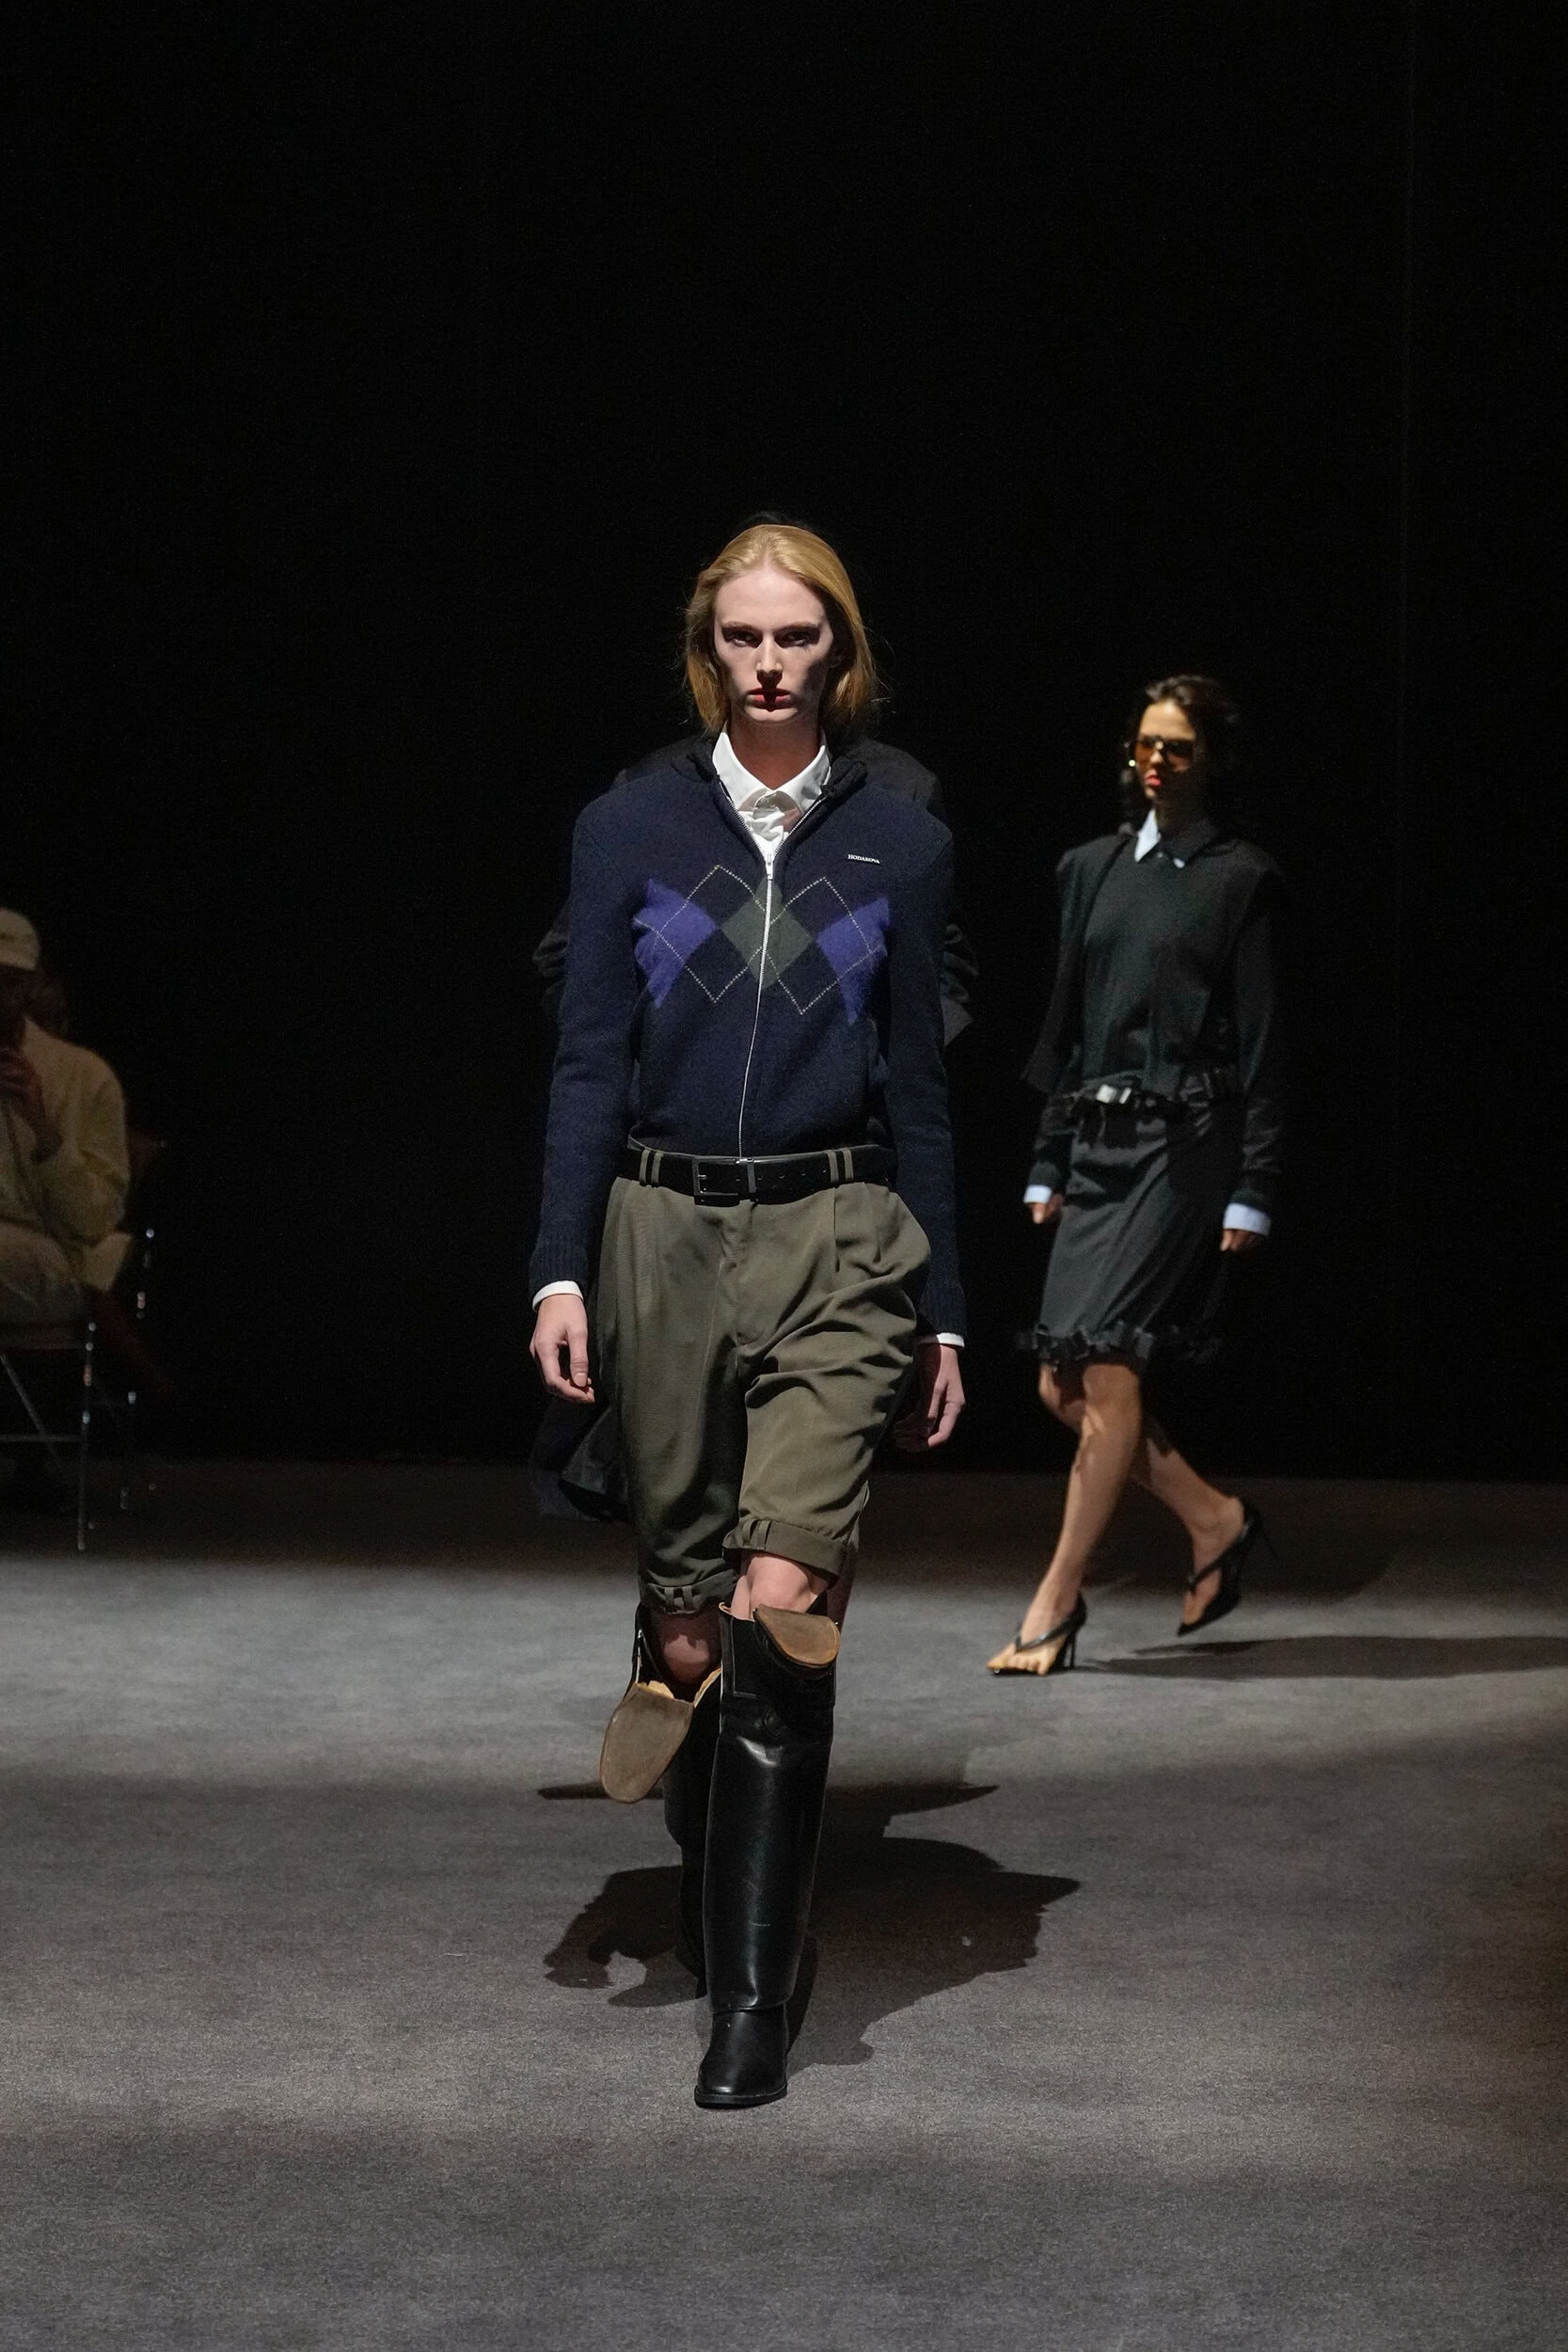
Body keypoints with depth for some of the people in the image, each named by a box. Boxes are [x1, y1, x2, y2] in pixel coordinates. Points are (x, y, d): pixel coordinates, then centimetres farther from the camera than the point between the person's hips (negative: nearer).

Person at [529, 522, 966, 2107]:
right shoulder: (630, 828, 4)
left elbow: (917, 1087, 9)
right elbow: (589, 1064, 2)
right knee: (684, 1612, 7)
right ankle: (710, 1909, 32)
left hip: (836, 1243, -1)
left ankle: (755, 1995, -10)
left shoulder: (900, 844, 5)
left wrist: (941, 1313, 8)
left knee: (781, 1600, -17)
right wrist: (561, 1271, -8)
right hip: (663, 1233, 1)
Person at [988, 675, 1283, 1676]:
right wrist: (1049, 1163, 14)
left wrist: (1251, 1196, -9)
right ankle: (1216, 1519, 22)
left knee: (1109, 1369, -10)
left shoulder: (1240, 879, -1)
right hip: (1099, 1143, 6)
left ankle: (1058, 1600, -2)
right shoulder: (1094, 868, 14)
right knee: (1064, 1384, 3)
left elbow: (1261, 1048, -4)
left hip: (1183, 1145, -6)